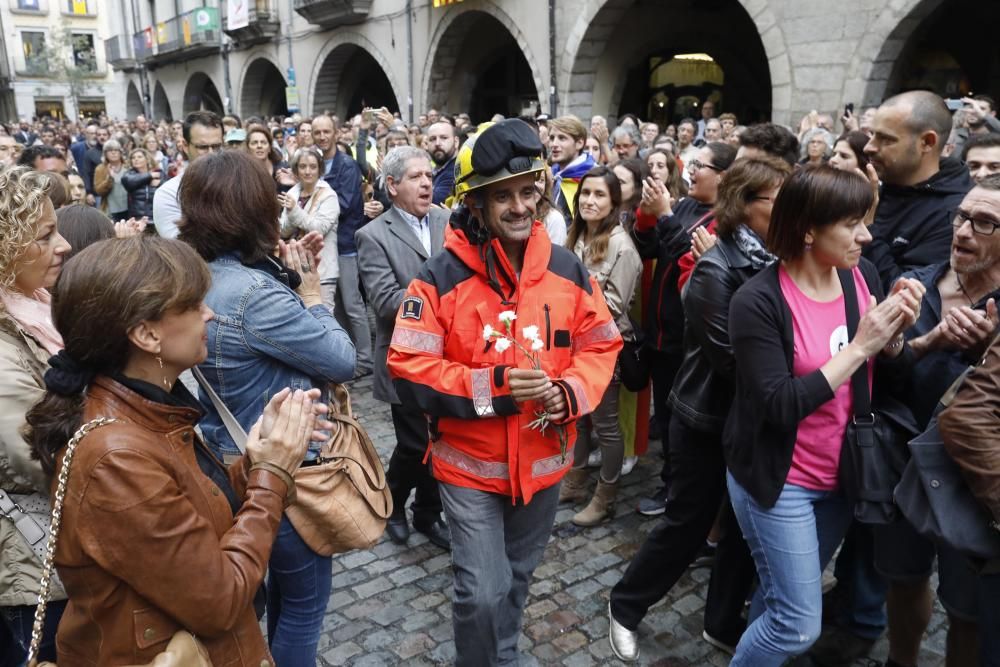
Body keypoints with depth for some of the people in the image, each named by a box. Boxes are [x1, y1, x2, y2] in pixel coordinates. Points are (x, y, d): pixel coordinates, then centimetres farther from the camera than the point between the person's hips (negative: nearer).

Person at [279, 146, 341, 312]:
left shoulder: (328, 196, -6)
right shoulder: (292, 193, 9)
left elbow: (319, 229, -17)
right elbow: (284, 232, 5)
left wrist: (295, 210, -22)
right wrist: (290, 213, -14)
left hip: (321, 267, -5)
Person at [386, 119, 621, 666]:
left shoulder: (566, 269, -4)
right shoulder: (441, 277, -15)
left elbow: (601, 345, 3)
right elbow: (408, 370, -17)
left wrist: (571, 392, -16)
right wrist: (491, 387, -26)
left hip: (544, 461, 4)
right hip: (469, 463, -4)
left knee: (517, 578, 24)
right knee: (483, 592, -2)